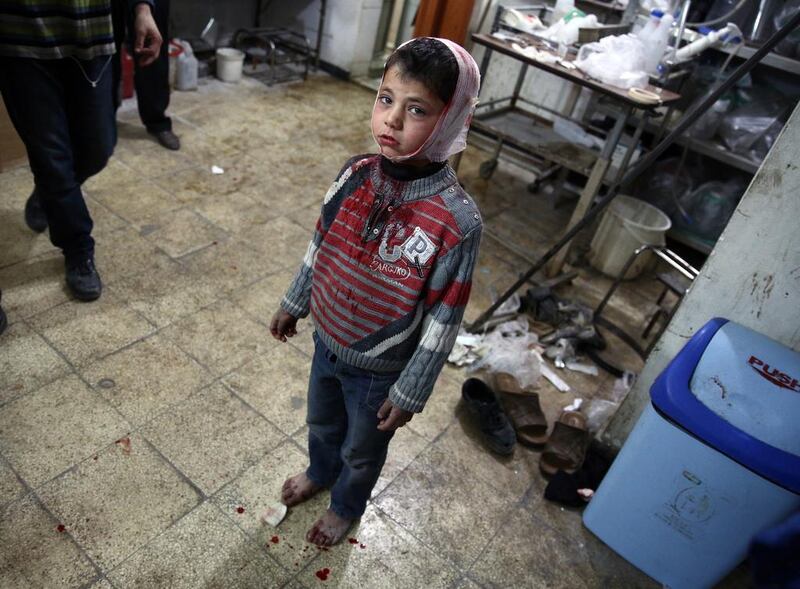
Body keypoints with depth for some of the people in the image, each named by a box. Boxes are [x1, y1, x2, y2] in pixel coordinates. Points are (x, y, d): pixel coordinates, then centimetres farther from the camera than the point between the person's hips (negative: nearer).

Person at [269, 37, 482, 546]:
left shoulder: (457, 221, -30)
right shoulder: (356, 175, -14)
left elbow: (443, 321, -21)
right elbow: (320, 245, 2)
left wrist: (409, 393, -14)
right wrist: (294, 303, 13)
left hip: (379, 369, -4)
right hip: (328, 341, 5)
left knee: (362, 449, 24)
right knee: (321, 421, 32)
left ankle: (346, 506, 56)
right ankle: (320, 472, 65)